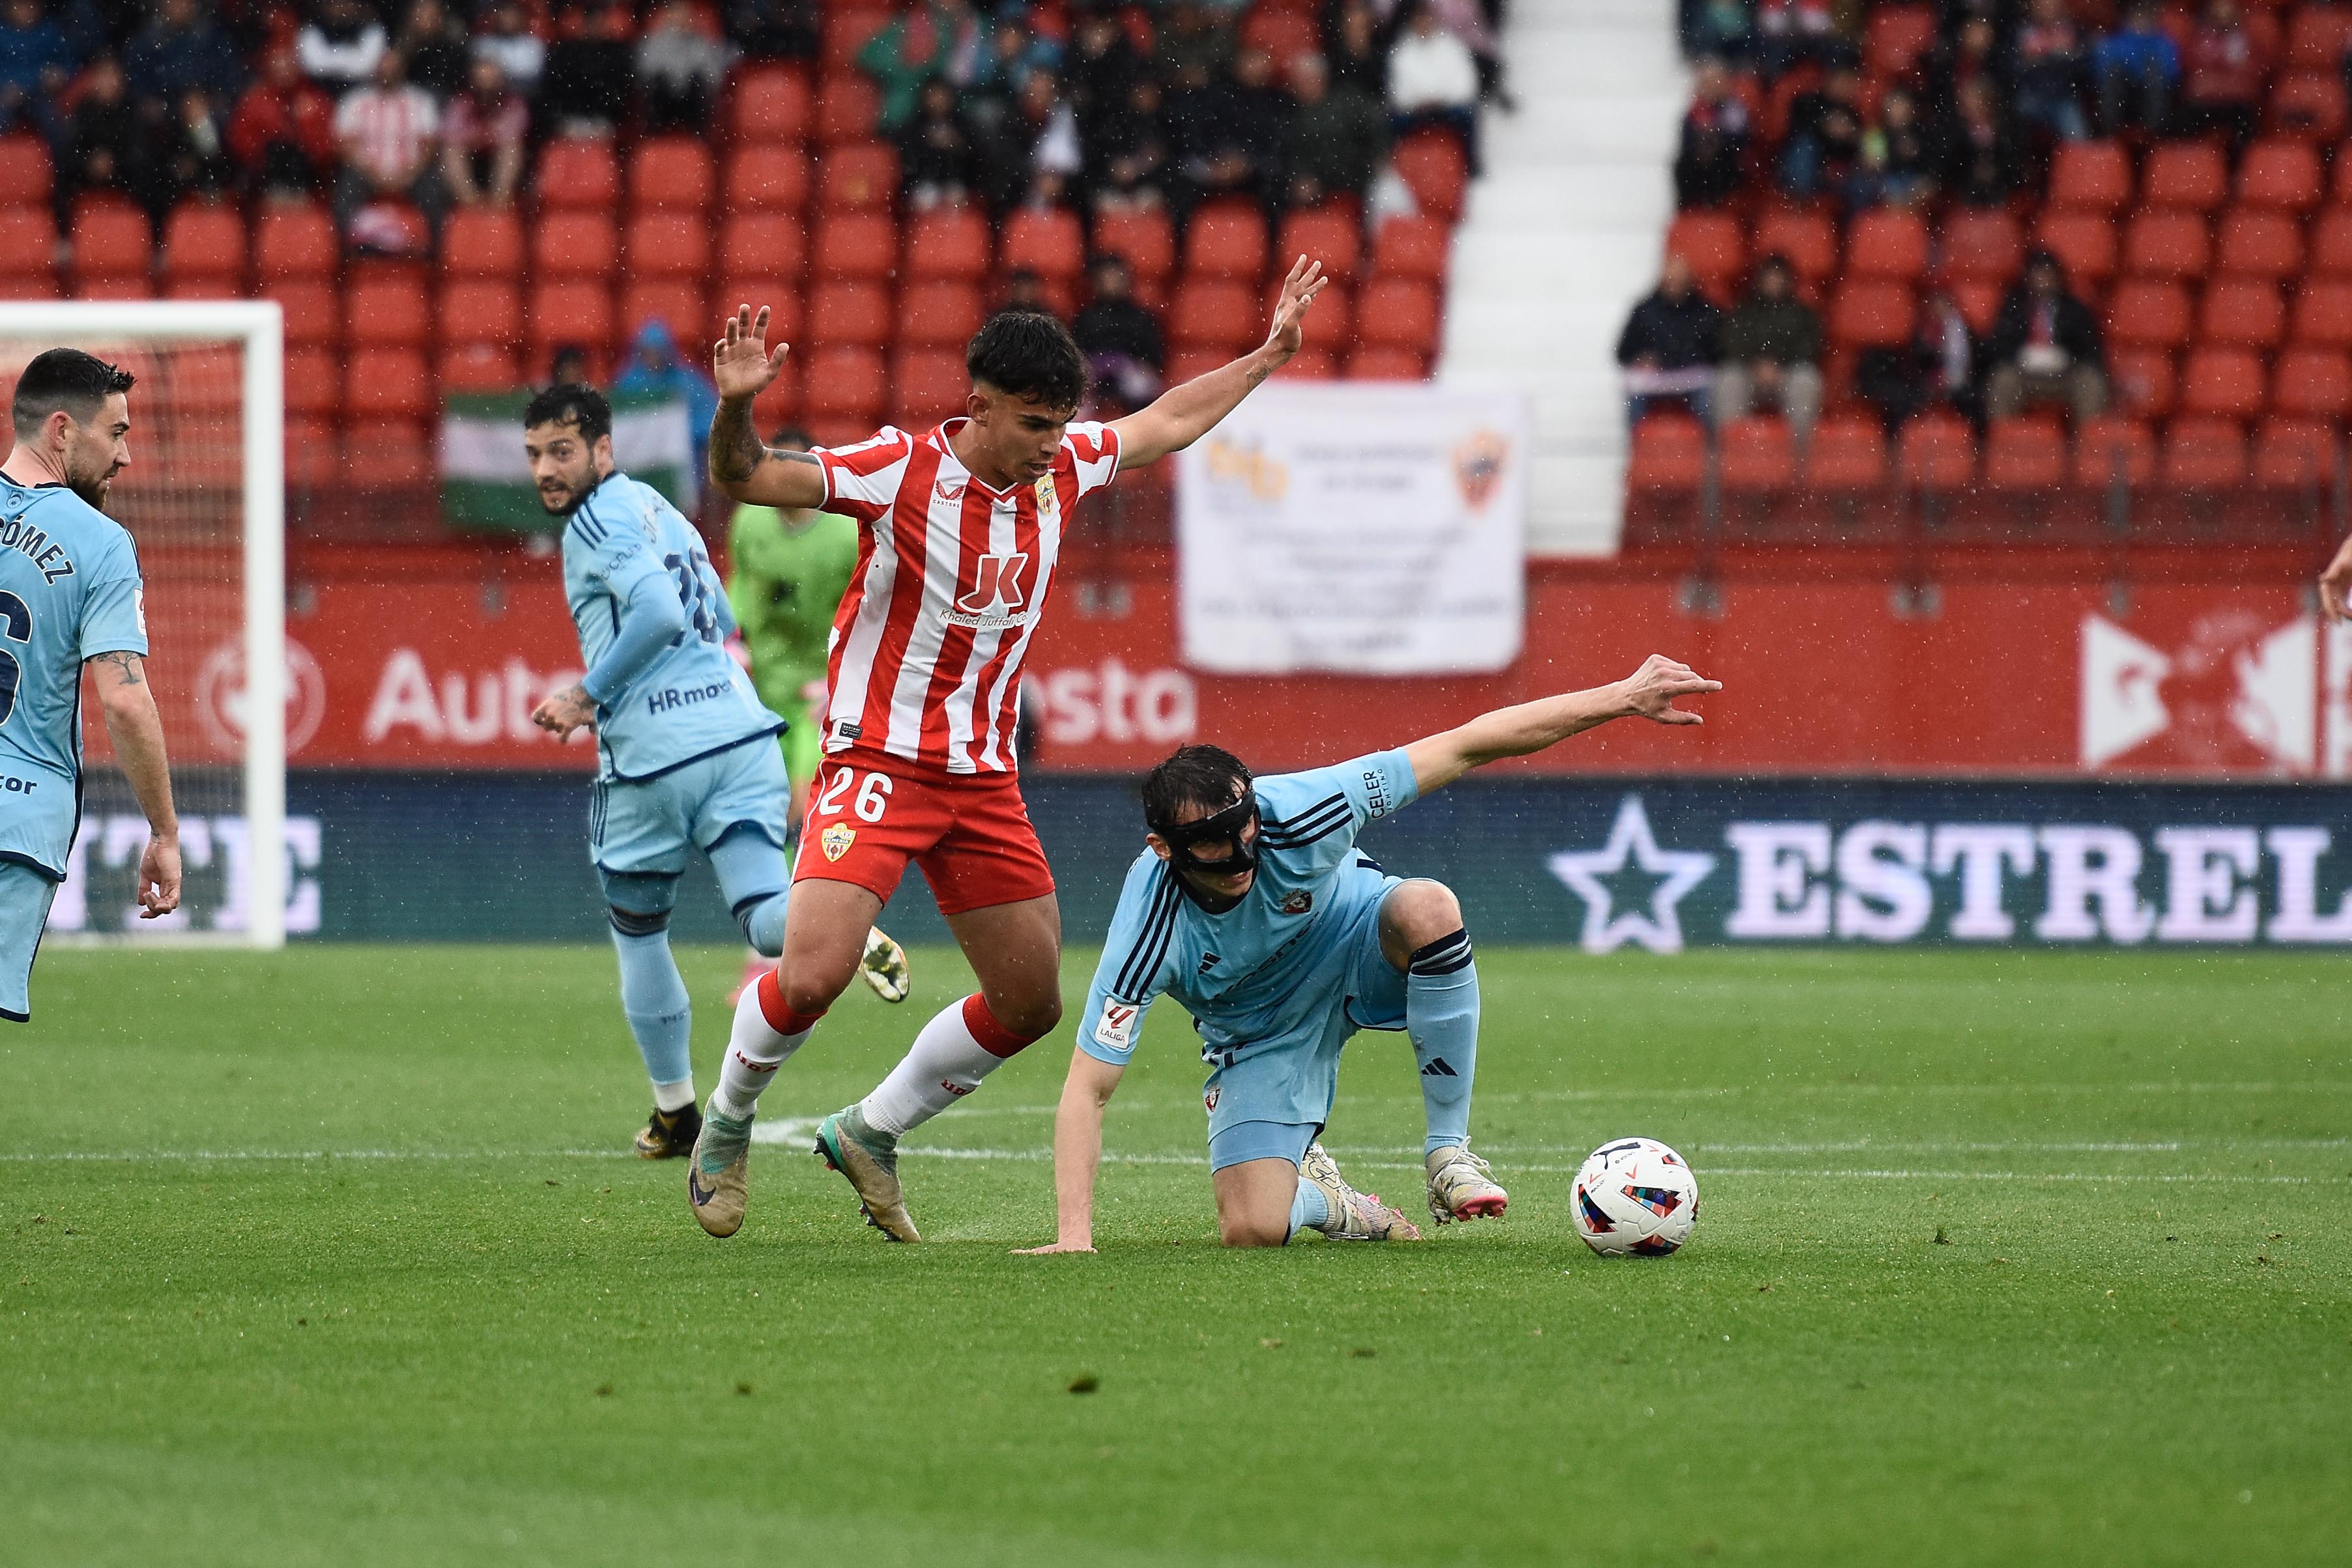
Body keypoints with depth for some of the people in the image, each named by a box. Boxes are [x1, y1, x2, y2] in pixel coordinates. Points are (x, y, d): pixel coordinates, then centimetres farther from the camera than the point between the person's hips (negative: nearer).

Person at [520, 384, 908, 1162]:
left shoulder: (599, 518, -6)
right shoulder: (659, 509, 21)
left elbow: (659, 613, -21)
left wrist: (588, 697, -13)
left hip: (652, 756, -7)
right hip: (738, 731, 7)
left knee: (637, 932, 14)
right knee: (766, 919, -8)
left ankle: (675, 1113, 22)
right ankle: (854, 932, -41)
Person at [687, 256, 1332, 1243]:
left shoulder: (1060, 468, 3)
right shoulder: (901, 471, -15)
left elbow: (1166, 424, 22)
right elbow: (746, 481, -21)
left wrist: (1269, 355, 25)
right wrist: (737, 408, -41)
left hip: (985, 779, 6)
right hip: (879, 761, -6)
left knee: (1032, 1002, 7)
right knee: (813, 975, -21)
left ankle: (869, 1133, 26)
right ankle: (726, 1124, 7)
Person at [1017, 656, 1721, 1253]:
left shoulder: (1295, 813, -32)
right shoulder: (1150, 925, -34)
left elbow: (1467, 746, -27)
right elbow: (1086, 1089, -29)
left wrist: (1621, 697, -28)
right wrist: (1074, 1237, -39)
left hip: (1355, 943, 1)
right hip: (1262, 1033, -1)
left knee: (1428, 907, -36)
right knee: (1251, 1232, -21)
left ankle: (1448, 1149, -18)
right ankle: (1321, 1195, 20)